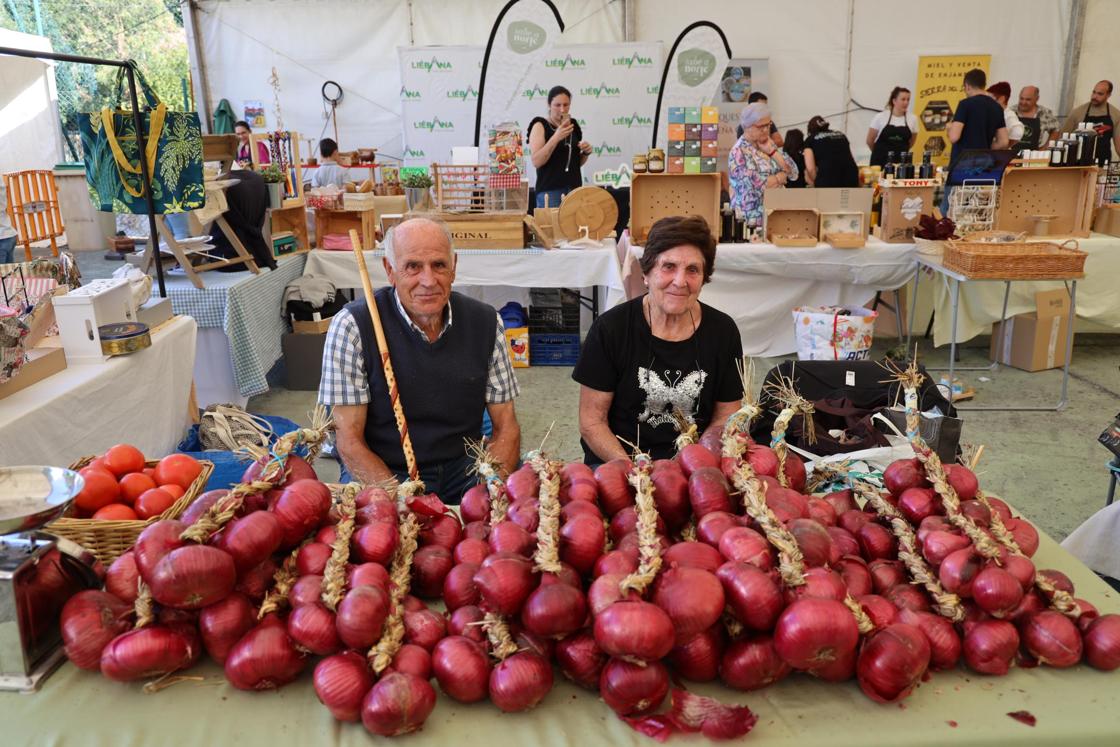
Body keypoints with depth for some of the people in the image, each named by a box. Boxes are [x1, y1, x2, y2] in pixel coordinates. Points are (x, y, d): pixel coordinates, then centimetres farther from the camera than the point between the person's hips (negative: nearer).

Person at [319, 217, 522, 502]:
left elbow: (506, 428, 3)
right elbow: (349, 442, -11)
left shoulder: (486, 322, 0)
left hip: (462, 469, 4)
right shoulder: (351, 326, -11)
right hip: (379, 474, -3)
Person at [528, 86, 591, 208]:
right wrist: (556, 137, -23)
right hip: (550, 191, -5)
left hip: (574, 188, 5)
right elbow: (536, 162, -16)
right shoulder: (540, 126, -4)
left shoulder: (573, 125, 12)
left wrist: (585, 152, 0)